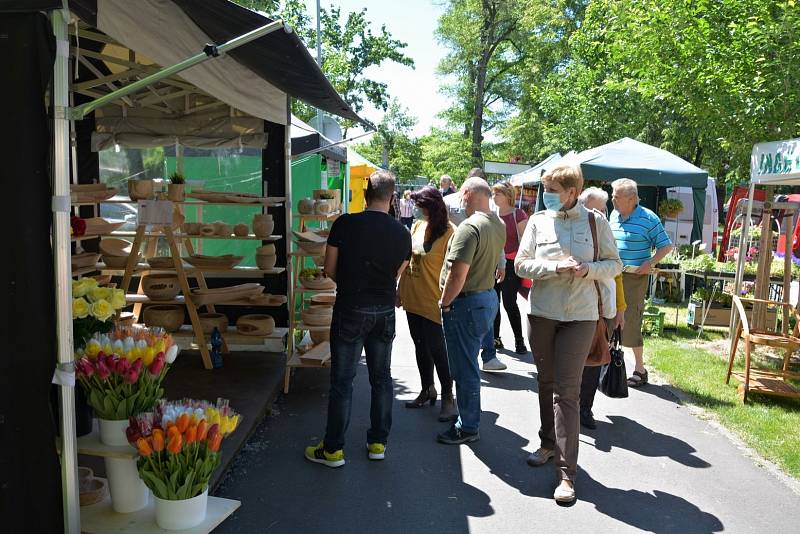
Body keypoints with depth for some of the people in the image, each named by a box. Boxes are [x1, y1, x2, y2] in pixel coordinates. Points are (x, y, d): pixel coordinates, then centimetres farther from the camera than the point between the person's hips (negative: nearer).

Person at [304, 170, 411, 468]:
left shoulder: (345, 224, -10)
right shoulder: (402, 233, -2)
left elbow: (329, 270, -4)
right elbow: (396, 275, 6)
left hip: (350, 309, -3)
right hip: (385, 311, 3)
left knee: (342, 380, 4)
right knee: (381, 377, 15)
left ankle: (333, 449, 13)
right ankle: (378, 443, 24)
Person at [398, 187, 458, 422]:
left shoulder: (448, 232, -16)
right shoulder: (417, 226, 6)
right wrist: (400, 288, 13)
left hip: (433, 302, -7)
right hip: (413, 299, 7)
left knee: (437, 350, -1)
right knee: (421, 347, 17)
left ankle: (448, 397, 14)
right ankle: (427, 390, 32)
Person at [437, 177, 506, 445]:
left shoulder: (470, 227, -22)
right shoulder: (499, 224, 8)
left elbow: (458, 275, -26)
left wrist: (445, 302, -12)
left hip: (466, 302, -9)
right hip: (489, 296, 9)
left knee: (465, 369, 3)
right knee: (469, 365, 22)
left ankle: (468, 427, 14)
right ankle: (469, 418, 35)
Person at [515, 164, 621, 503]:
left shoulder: (595, 221, 0)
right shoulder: (538, 221, 3)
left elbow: (614, 264, 4)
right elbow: (521, 264, -1)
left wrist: (588, 269, -16)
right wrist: (556, 267, -17)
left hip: (580, 316, -2)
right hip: (542, 312, 3)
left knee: (567, 391, -6)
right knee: (547, 383, 15)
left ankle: (567, 472, 0)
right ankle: (549, 443, 35)